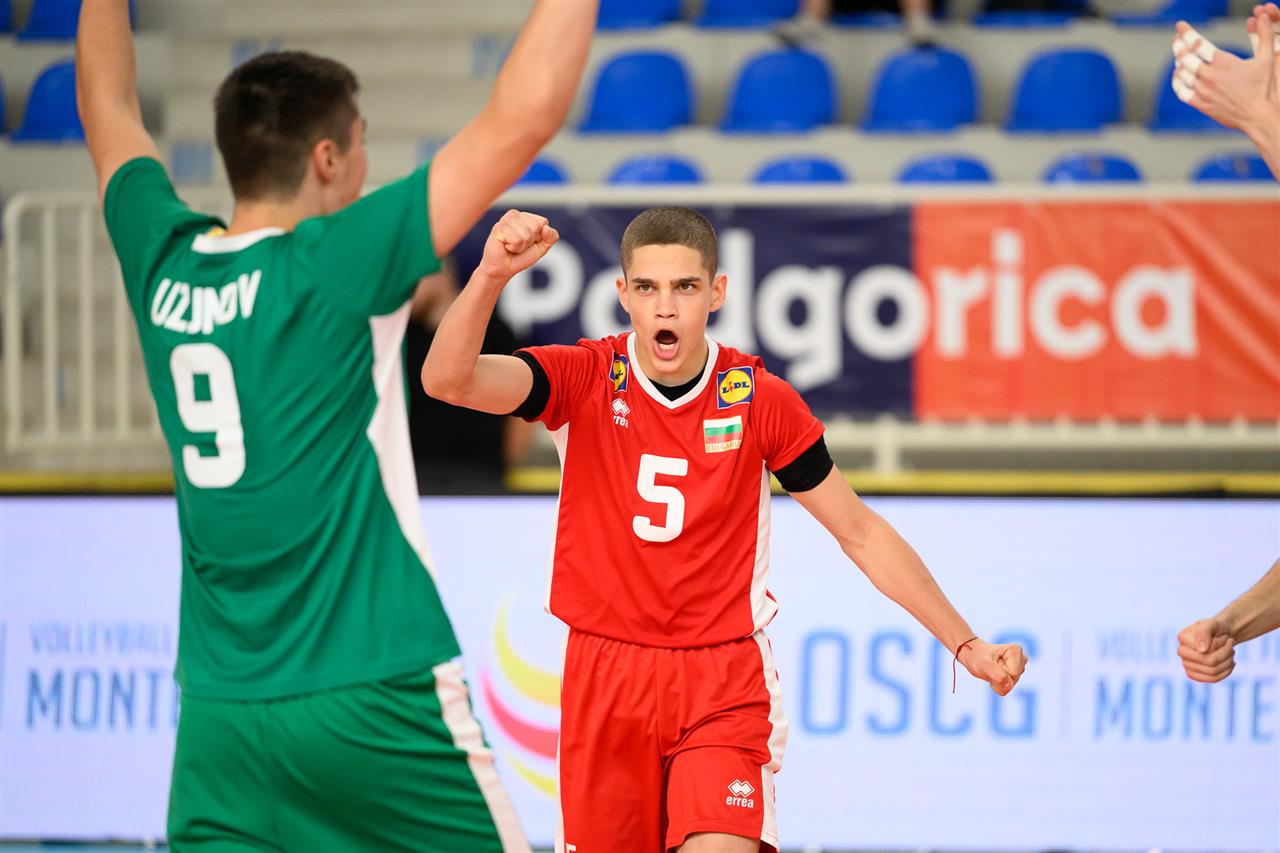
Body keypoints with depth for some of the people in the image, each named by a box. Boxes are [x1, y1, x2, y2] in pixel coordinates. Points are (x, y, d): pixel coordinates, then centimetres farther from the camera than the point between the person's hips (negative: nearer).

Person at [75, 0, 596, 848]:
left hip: (220, 707, 5)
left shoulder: (163, 261, 4)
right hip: (372, 698, -5)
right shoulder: (334, 267, -11)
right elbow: (526, 113, -15)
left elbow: (108, 108, 24)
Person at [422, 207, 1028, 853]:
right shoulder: (584, 380, -5)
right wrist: (491, 275, -39)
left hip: (724, 684, -1)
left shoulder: (760, 400, -3)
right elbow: (447, 380, -22)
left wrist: (965, 644, 4)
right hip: (603, 677, 1)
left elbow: (861, 534, 6)